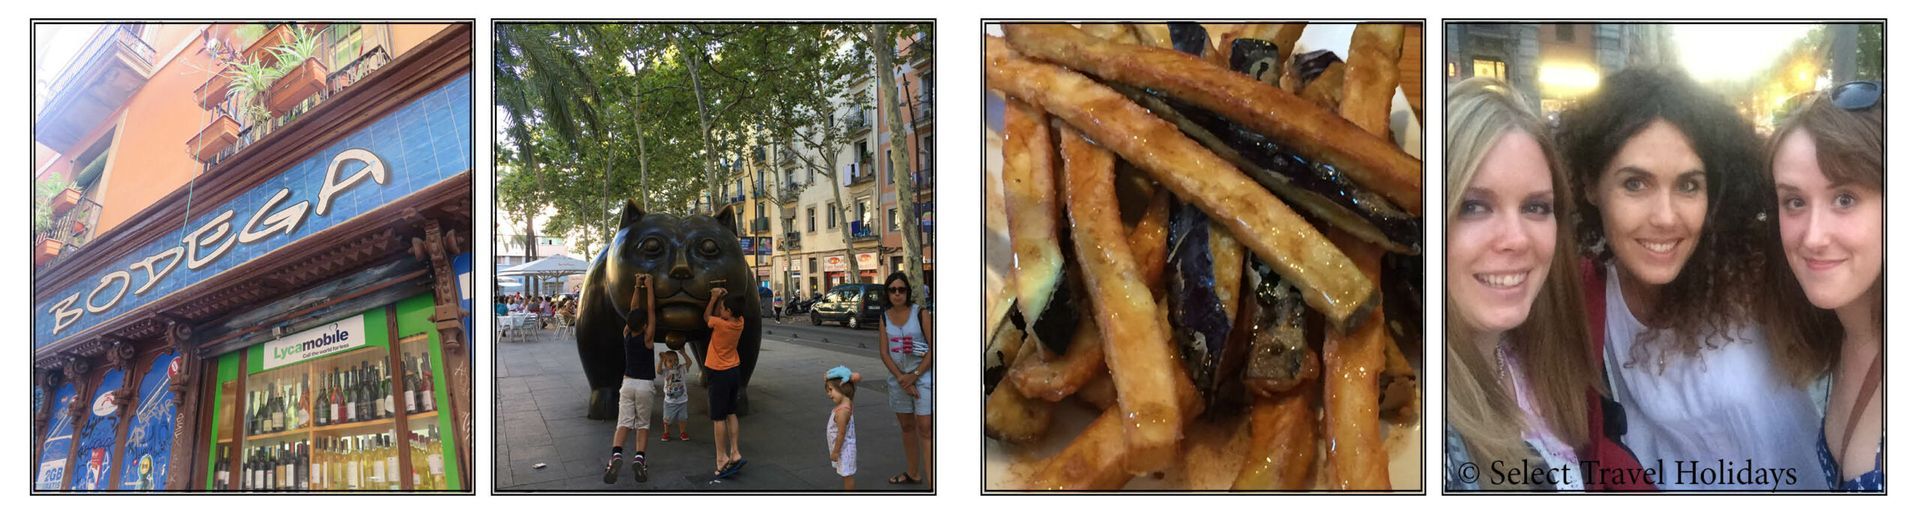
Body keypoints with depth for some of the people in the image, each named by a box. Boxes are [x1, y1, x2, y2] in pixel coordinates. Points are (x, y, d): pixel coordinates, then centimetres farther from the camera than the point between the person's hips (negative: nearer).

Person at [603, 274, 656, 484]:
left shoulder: (626, 334, -5)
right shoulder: (646, 338, -15)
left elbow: (633, 309, 1)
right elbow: (651, 311, -13)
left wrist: (637, 287, 1)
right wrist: (649, 287, -9)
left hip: (628, 383, 3)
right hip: (645, 385, -3)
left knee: (623, 422, -2)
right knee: (642, 424, 6)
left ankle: (616, 455, -25)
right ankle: (639, 458, -12)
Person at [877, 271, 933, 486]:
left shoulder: (920, 313, -8)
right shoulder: (885, 317, 4)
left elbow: (933, 348, -10)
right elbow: (884, 352, 1)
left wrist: (914, 376, -14)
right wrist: (901, 378, -11)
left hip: (923, 378, -5)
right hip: (898, 379, 5)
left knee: (925, 429, -10)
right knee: (906, 427, 15)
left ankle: (931, 481, -15)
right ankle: (912, 473, 29)